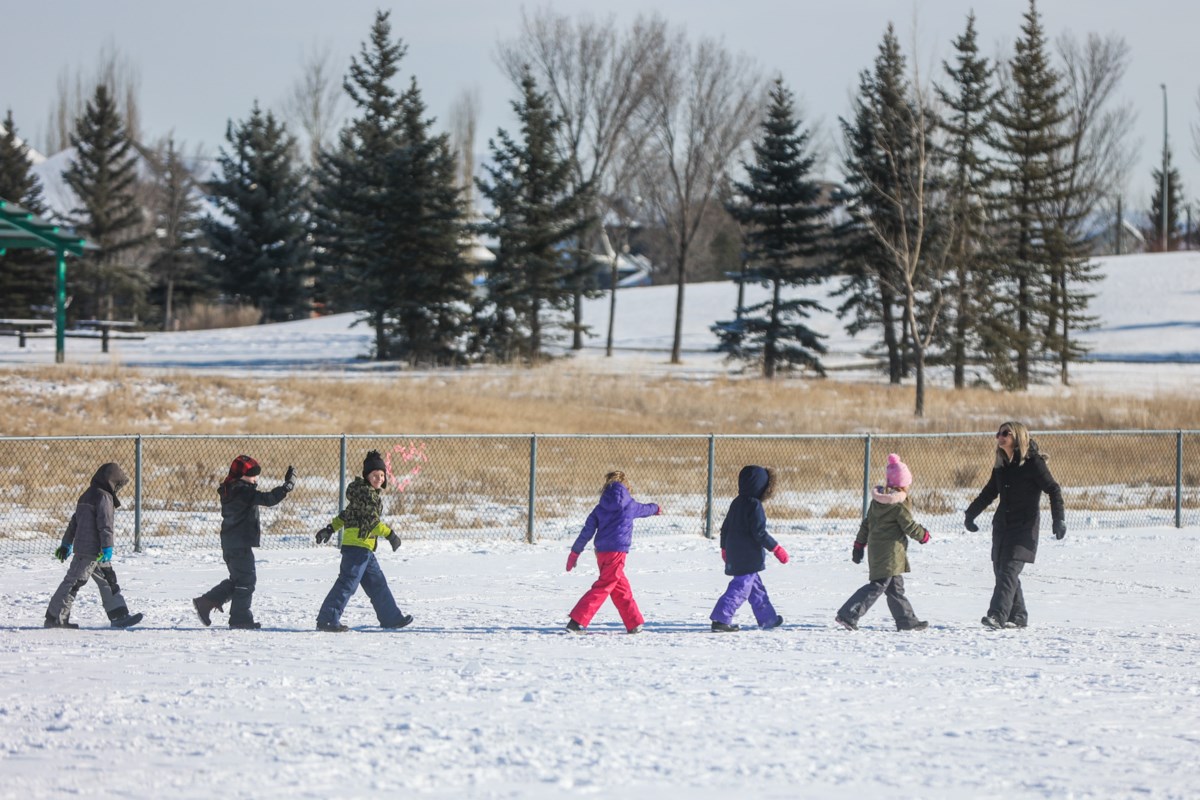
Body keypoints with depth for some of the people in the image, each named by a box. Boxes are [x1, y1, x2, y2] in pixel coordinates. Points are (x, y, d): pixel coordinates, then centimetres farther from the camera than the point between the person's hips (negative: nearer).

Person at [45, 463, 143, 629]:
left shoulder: (87, 495, 18)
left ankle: (119, 615, 15)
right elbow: (105, 524, -19)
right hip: (93, 550, -10)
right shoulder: (104, 497, -12)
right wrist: (107, 548, -19)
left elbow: (74, 521, 23)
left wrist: (66, 544, 27)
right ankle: (54, 617, -4)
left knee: (108, 581, 13)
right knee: (74, 581, -6)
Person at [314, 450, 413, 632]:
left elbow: (347, 514, 24)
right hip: (357, 544, -11)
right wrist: (390, 534, -15)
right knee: (348, 583, -13)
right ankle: (327, 620, -15)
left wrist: (331, 528, 28)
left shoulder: (371, 493, 19)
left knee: (377, 583, 17)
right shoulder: (365, 492, -12)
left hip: (365, 548, 11)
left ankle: (391, 617, 26)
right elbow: (370, 519, -19)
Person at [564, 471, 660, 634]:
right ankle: (577, 620, -19)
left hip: (601, 552, 6)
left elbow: (587, 531, 5)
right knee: (603, 588, -9)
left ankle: (634, 623, 22)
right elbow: (644, 509, 24)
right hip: (617, 552, -6)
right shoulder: (629, 505, 1)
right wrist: (656, 508, 47)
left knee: (622, 587, 16)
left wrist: (575, 552, 9)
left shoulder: (600, 508, 8)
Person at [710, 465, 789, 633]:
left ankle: (767, 618, 30)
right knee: (741, 588, -9)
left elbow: (725, 527, 18)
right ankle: (720, 619, -16)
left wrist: (725, 548, 31)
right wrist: (776, 548, -13)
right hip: (749, 558, -10)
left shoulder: (736, 503, 11)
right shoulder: (754, 506, -16)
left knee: (756, 587, 20)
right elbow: (759, 533, -20)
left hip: (734, 555, 10)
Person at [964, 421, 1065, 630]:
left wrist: (1058, 519, -16)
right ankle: (1017, 616, 14)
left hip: (1024, 526, -7)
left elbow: (1053, 490, -8)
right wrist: (970, 514, 27)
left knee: (1010, 570, -16)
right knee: (1000, 570, 5)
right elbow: (989, 493, 24)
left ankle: (997, 615, -25)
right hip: (1002, 524, 7)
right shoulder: (1001, 464, 11)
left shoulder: (1033, 462, -8)